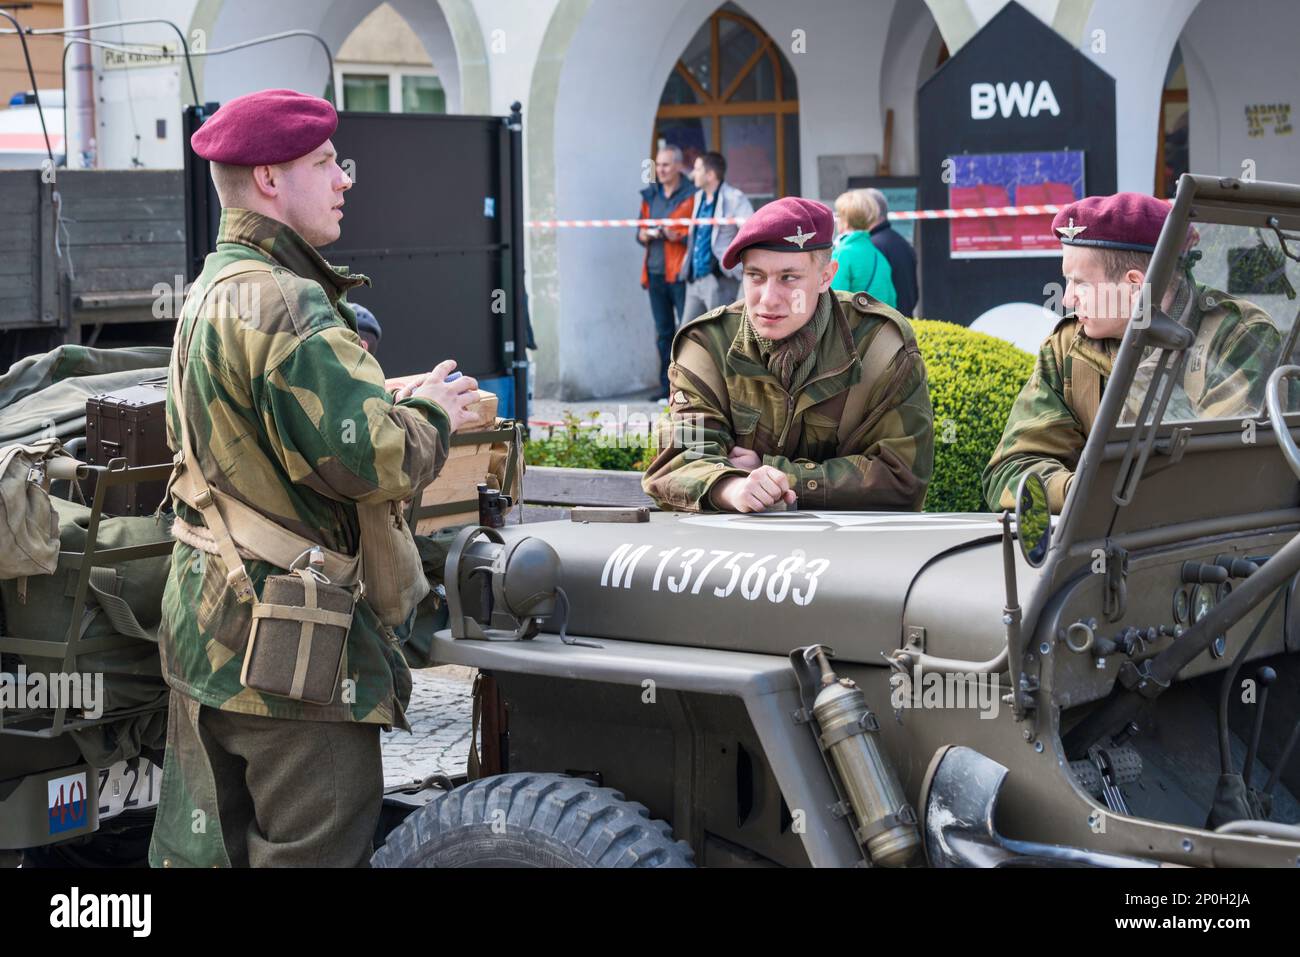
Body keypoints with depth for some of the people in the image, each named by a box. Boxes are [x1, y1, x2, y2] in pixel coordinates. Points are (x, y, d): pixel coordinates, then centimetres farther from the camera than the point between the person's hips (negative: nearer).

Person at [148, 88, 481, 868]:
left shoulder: (212, 293, 15)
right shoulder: (286, 306, -19)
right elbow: (372, 462, -25)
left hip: (205, 628, 10)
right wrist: (431, 412, -6)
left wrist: (395, 401, 10)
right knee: (316, 849, -2)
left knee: (200, 847, 15)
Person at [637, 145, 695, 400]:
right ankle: (667, 386, 14)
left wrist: (677, 235, -21)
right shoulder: (650, 195, 15)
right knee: (663, 331, 9)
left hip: (681, 273, -6)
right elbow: (640, 230, 22)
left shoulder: (691, 195, -4)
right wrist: (644, 235, 0)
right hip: (655, 272, 6)